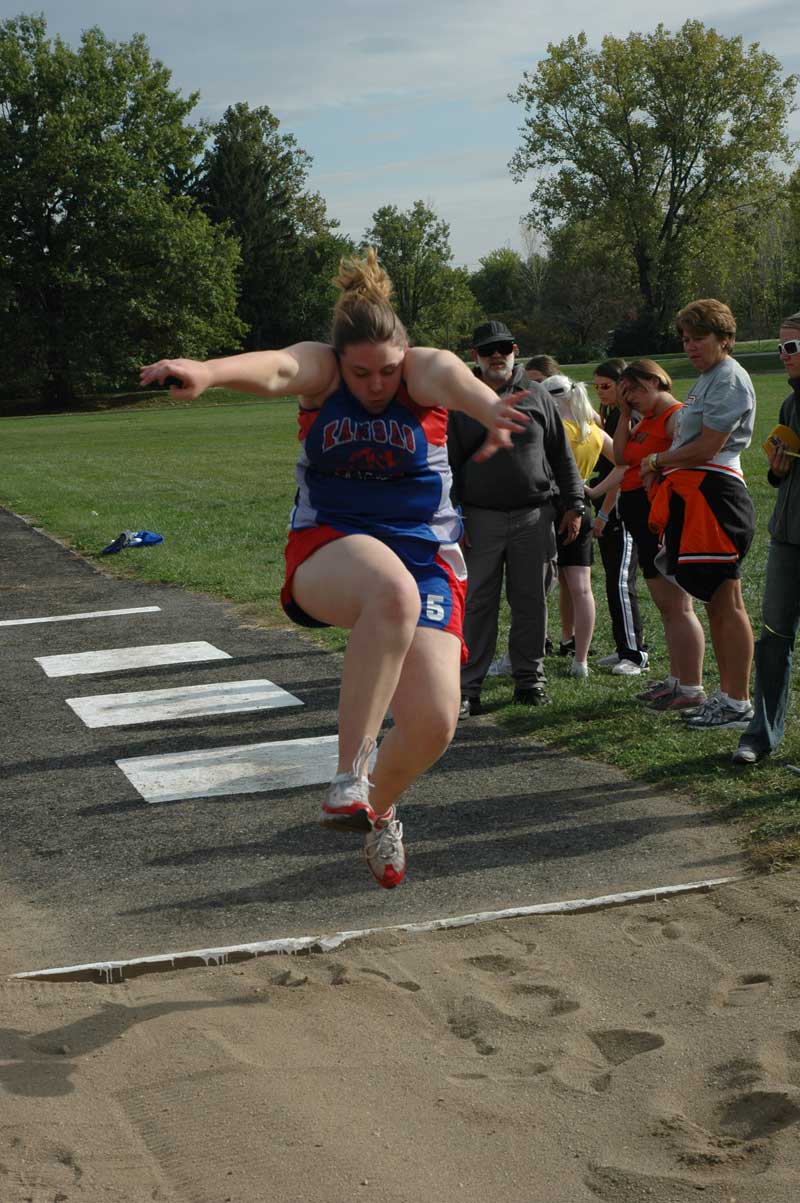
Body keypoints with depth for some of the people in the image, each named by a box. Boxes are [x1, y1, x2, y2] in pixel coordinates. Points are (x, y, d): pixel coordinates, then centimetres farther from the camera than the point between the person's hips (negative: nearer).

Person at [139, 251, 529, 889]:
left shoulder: (422, 370, -7)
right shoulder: (318, 367, -5)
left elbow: (451, 377, -32)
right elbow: (275, 367, -29)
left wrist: (488, 407, -58)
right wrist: (208, 371, -53)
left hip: (424, 555, 2)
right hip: (330, 551, -2)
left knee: (434, 722, -12)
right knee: (392, 590, -39)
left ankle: (379, 806, 24)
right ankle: (352, 771, -31)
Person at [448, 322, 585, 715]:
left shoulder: (536, 396, 8)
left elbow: (561, 455, 11)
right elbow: (448, 465, 2)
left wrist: (573, 505, 6)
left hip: (534, 516, 1)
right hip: (481, 518, -1)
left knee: (531, 601, 7)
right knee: (477, 604, -1)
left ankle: (529, 679, 18)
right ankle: (467, 686, 3)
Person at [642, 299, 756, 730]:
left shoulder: (730, 379, -10)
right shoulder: (708, 379, 22)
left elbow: (706, 448, -16)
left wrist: (658, 460, -3)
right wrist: (661, 467, 8)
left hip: (714, 496, -10)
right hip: (693, 497, 10)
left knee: (727, 602, -8)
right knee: (716, 604, 13)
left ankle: (738, 705, -6)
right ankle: (726, 693, 19)